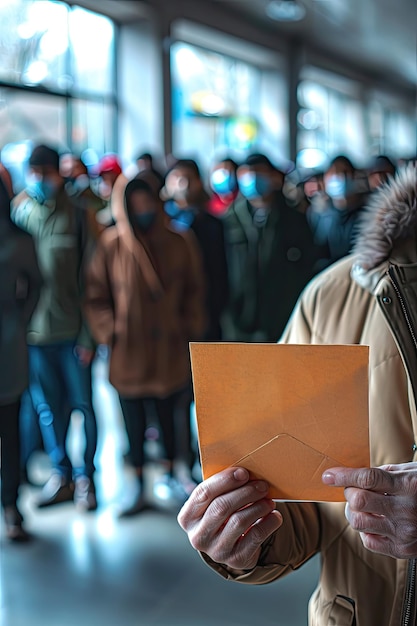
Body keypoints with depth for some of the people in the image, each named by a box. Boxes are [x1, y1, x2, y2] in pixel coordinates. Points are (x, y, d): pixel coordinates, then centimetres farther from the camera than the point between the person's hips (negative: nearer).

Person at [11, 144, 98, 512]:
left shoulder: (76, 216, -3)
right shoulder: (18, 213, 4)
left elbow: (89, 279, -3)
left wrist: (88, 336, -7)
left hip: (71, 329, -2)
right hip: (33, 330, 2)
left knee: (82, 404, 5)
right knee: (47, 408, 11)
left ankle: (85, 476, 20)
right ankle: (61, 474, 26)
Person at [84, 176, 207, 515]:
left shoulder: (179, 244, -1)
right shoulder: (111, 245, -6)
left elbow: (194, 291, 8)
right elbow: (96, 295, 0)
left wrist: (190, 330, 1)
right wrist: (110, 332, -7)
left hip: (170, 349, 1)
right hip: (129, 351, -1)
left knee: (169, 414, 12)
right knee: (134, 421, 8)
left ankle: (172, 474, 33)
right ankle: (140, 487, 23)